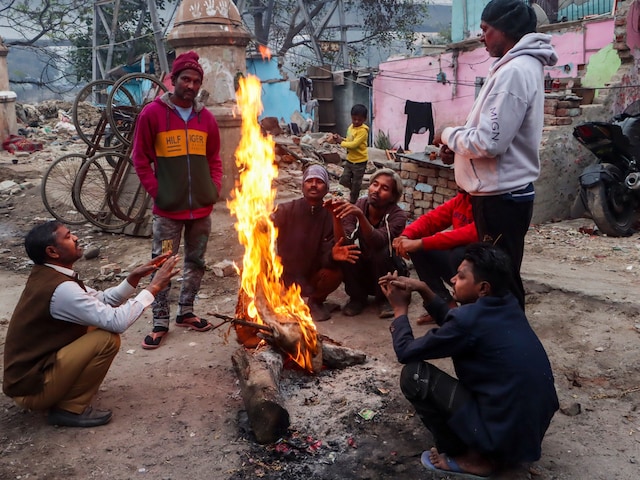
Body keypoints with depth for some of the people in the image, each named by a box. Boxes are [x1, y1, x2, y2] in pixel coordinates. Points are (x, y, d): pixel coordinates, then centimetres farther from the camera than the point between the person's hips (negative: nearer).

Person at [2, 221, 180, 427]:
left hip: (29, 369, 10)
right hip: (30, 386, -9)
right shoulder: (60, 289, -26)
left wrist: (134, 277, -3)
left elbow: (102, 300, 9)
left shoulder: (47, 276, 5)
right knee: (108, 338, -21)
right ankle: (70, 408, -5)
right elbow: (117, 321, -28)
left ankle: (62, 395, 14)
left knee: (97, 326, 12)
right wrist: (153, 287, -19)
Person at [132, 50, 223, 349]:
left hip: (202, 207, 4)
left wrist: (214, 188, 3)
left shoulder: (205, 117, 7)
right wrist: (156, 192, -8)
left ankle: (186, 311, 29)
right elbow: (140, 159, -3)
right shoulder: (152, 113, -6)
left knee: (196, 261, 13)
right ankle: (160, 321, 13)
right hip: (168, 208, -4)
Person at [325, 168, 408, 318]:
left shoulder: (398, 215, -20)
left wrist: (360, 215, -51)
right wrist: (336, 215, -40)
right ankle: (358, 297, -3)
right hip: (360, 274, 2)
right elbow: (343, 242, -25)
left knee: (382, 251, -32)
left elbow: (378, 242, -39)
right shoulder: (357, 206, -13)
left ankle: (385, 299, -5)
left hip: (387, 271, -2)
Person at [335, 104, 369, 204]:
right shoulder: (351, 127, 4)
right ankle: (354, 191, 36)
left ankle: (352, 201, 25)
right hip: (349, 159, 7)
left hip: (359, 161, -7)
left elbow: (354, 144, -27)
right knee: (344, 180, 9)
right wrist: (341, 139, -4)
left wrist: (342, 142, -16)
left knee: (356, 183, 8)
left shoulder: (363, 130, -21)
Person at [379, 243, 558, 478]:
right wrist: (423, 289, 9)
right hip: (535, 425, 9)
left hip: (505, 433, -8)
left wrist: (400, 308, 5)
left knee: (413, 374, -8)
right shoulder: (508, 304, 1)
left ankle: (471, 458, 6)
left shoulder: (469, 319, -22)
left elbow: (406, 352, -10)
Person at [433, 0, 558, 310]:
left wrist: (449, 135, -7)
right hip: (505, 192, 10)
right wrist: (458, 148, 7)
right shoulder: (523, 66, 14)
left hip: (500, 197, -10)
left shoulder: (513, 71, -18)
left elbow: (489, 142, -24)